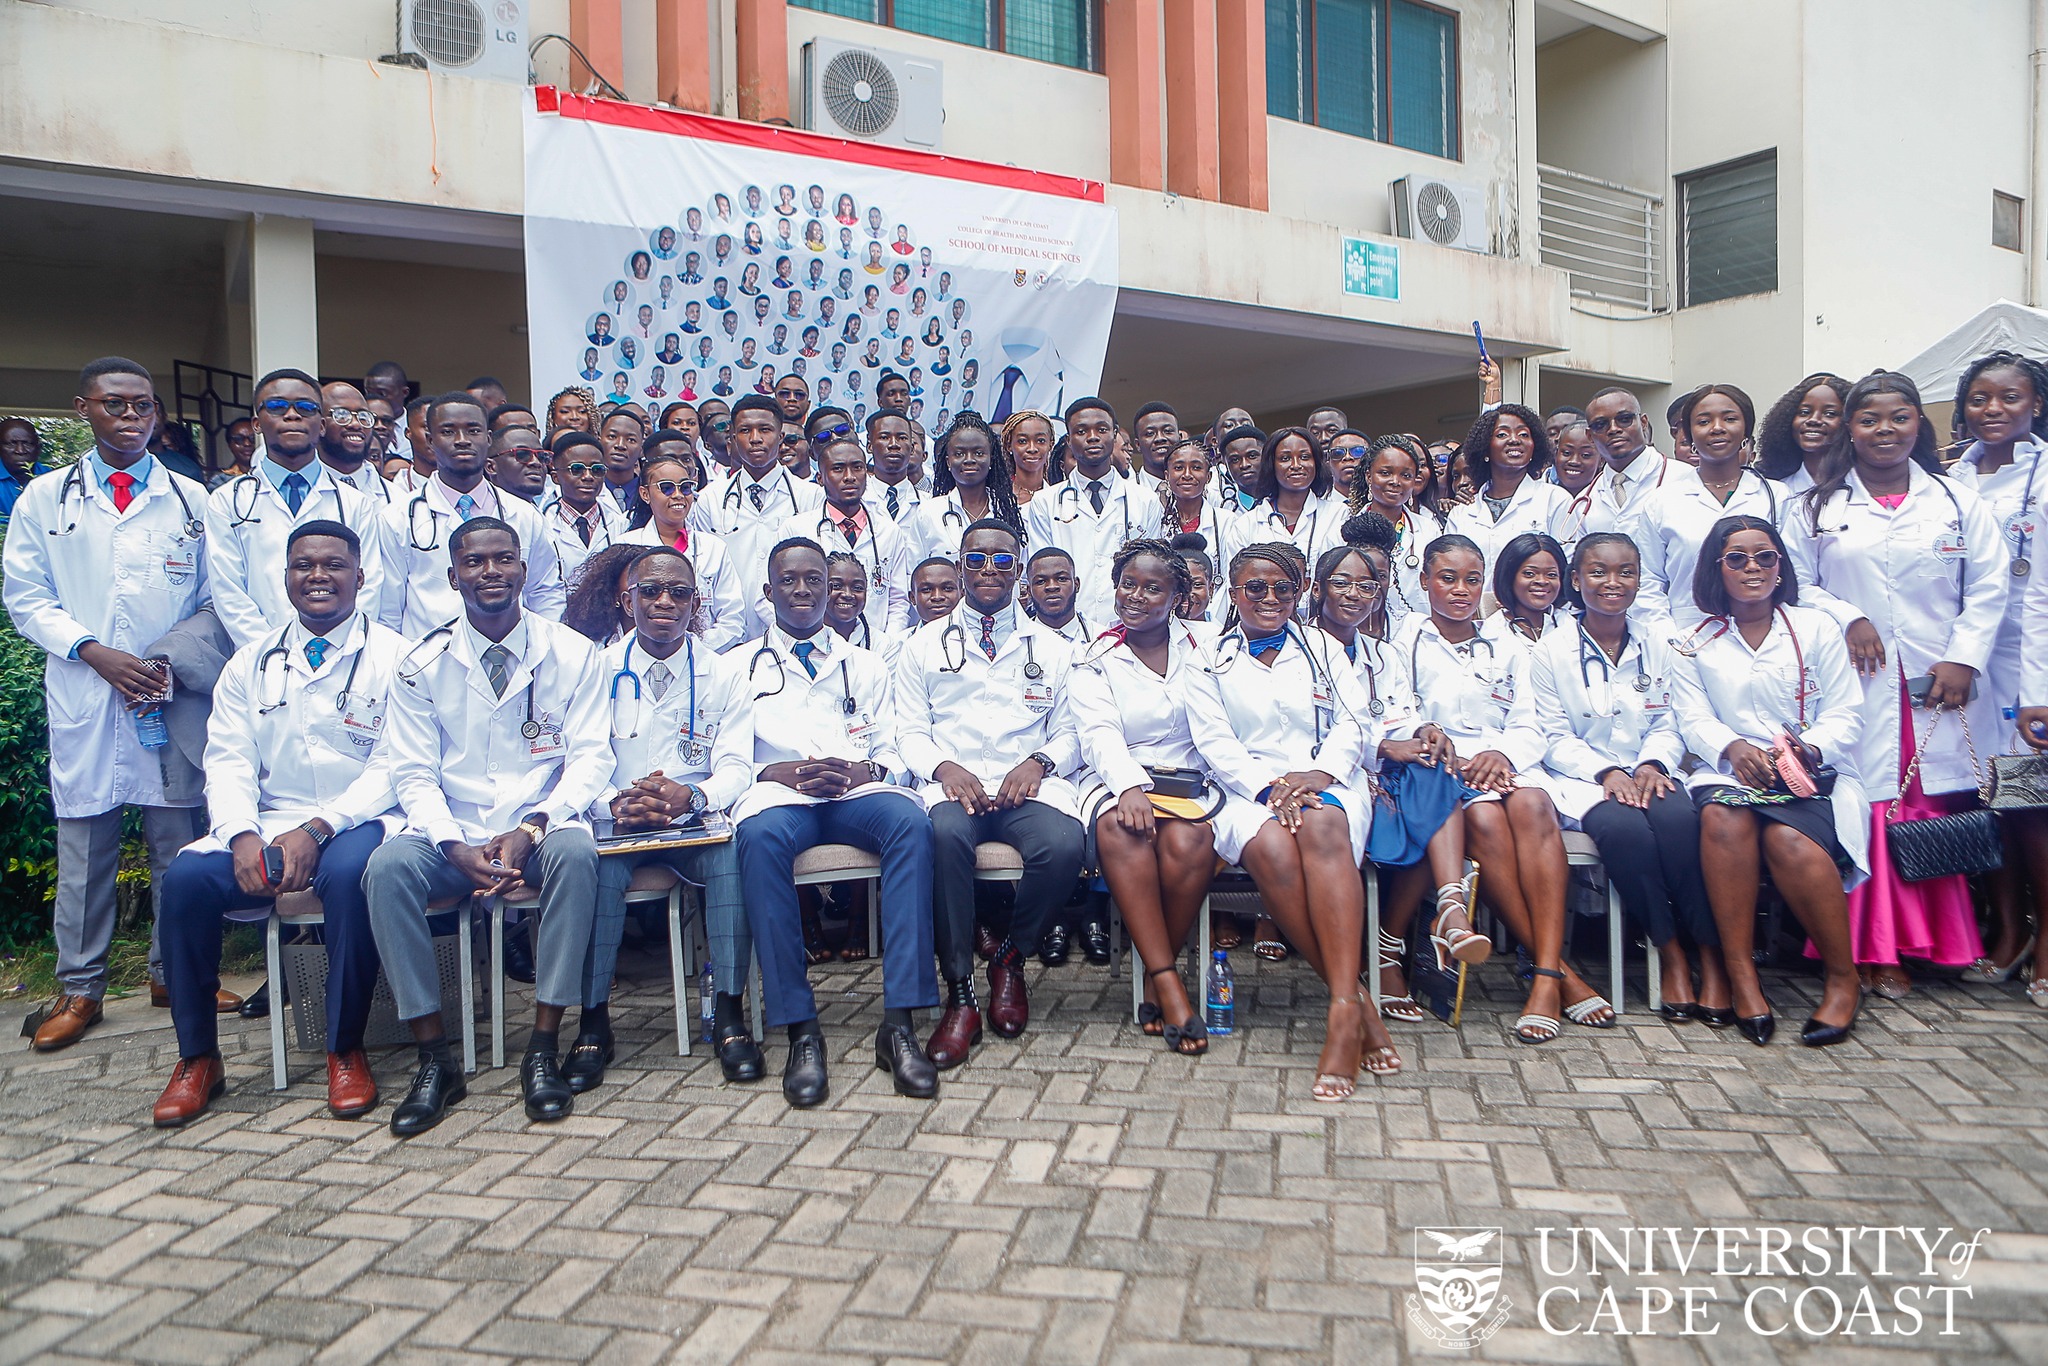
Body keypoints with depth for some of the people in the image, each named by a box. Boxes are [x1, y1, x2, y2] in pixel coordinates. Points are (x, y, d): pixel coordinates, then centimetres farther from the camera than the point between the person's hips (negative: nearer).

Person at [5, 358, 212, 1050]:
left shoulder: (191, 499, 8)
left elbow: (215, 603, 8)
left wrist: (176, 664, -6)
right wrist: (94, 652, -10)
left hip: (174, 700, 0)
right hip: (83, 699, 0)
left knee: (177, 841, 5)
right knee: (84, 845, 4)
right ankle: (79, 987, 16)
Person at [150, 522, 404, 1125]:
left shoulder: (392, 658, 1)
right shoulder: (252, 664, 14)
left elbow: (392, 768, -8)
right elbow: (228, 762, 7)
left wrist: (317, 830, -20)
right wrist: (242, 835, -13)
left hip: (355, 823, -4)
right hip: (268, 825, 4)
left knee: (348, 874, -35)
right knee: (186, 877, -22)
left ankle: (346, 1051, -17)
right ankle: (198, 1057, -4)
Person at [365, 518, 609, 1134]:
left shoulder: (571, 653, 1)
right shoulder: (423, 663, 4)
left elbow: (591, 759, -4)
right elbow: (414, 774, 1)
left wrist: (530, 830, -21)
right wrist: (458, 847, -18)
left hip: (542, 830, -1)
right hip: (454, 832, 2)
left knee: (574, 853, -35)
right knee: (387, 866, -28)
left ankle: (544, 1048, -24)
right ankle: (434, 1058, -17)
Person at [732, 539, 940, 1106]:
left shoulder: (865, 666, 26)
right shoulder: (740, 667, 20)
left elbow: (893, 750, 16)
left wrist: (864, 769, -8)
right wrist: (777, 772, -12)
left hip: (858, 792, 1)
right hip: (779, 795, -1)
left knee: (912, 822, -34)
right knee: (760, 836, -39)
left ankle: (899, 1023, -37)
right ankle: (800, 1029, -34)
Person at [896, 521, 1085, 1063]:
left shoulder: (1052, 648, 18)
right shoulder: (926, 644, 17)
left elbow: (1070, 732, 13)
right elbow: (910, 730, 10)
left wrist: (1039, 762, -9)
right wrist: (943, 767, -11)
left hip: (1028, 785, 1)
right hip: (951, 783, -1)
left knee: (1063, 846, -34)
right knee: (946, 834, -38)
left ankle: (1011, 960, -4)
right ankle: (959, 995, -25)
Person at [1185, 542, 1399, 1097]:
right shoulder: (1211, 664, 18)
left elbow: (1353, 722, 10)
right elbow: (1214, 742, 4)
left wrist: (1319, 772, -12)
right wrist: (1268, 785, -14)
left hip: (1327, 785, 1)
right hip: (1248, 792, 0)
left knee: (1321, 828, -38)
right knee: (1273, 849, -37)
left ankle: (1343, 1011, -45)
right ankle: (1357, 1006, -32)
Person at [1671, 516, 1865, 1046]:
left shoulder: (1816, 628, 12)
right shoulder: (1697, 644, 15)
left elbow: (1845, 714, 4)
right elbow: (1693, 718, 3)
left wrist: (1809, 748, -18)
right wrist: (1732, 747, -19)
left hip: (1812, 773, -1)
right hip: (1730, 771, 1)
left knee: (1788, 838, -34)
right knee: (1722, 817, -35)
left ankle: (1843, 977, -14)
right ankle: (1740, 974, -29)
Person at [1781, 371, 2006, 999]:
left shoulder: (1957, 502, 10)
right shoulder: (1816, 508, 9)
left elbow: (1988, 588, 6)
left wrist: (1964, 659, -4)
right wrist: (1845, 618, -10)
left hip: (1939, 687, 1)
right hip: (1856, 688, -1)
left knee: (1938, 813, 0)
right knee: (1868, 812, -6)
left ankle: (1943, 940, 13)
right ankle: (1877, 950, 3)